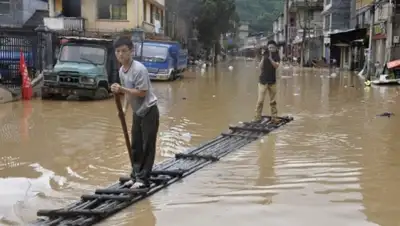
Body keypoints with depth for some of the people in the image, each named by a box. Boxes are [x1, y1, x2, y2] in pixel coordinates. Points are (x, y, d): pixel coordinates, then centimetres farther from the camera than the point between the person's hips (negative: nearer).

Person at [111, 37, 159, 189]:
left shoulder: (139, 69, -22)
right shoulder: (121, 71, 5)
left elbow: (142, 92, -24)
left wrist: (121, 89, -28)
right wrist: (124, 108, 5)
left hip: (149, 111, -8)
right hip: (137, 112, 8)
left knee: (147, 146, -3)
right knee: (135, 146, 12)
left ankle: (143, 179, 2)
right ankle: (135, 175, 22)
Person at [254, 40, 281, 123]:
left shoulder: (277, 57, 1)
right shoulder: (264, 55, 1)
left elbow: (276, 66, -16)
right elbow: (260, 67, -7)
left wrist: (270, 58, -28)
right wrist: (263, 58, -21)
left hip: (272, 81, 1)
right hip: (263, 81, -1)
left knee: (273, 101, 7)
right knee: (260, 100, -6)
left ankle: (274, 117, 14)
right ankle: (257, 117, -1)